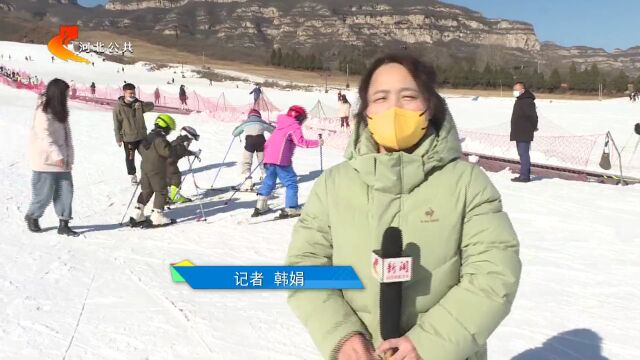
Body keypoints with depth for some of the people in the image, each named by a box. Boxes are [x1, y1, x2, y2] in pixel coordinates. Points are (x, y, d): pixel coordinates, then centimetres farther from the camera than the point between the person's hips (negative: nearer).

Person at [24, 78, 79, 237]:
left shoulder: (60, 111, 14)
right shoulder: (43, 111, -11)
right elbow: (44, 136, -19)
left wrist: (69, 158, 9)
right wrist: (57, 155, -26)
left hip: (61, 161, 8)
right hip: (46, 161, -7)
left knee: (66, 191, 2)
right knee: (45, 194, 1)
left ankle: (64, 224, 7)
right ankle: (32, 216, 26)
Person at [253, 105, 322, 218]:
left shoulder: (281, 125, 21)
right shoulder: (294, 126, -3)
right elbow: (301, 142, -13)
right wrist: (317, 142, -8)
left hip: (269, 157, 8)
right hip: (281, 160, -8)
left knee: (269, 181, 20)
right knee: (291, 182, 1)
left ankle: (260, 206, 21)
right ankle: (291, 209, 0)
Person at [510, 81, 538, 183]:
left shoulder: (528, 101, -15)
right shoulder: (519, 101, 18)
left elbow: (533, 116, -20)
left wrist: (532, 128, -9)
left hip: (525, 134, -10)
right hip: (519, 134, 11)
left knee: (524, 153, -11)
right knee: (522, 154, 13)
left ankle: (524, 176, -11)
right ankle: (524, 175, 20)